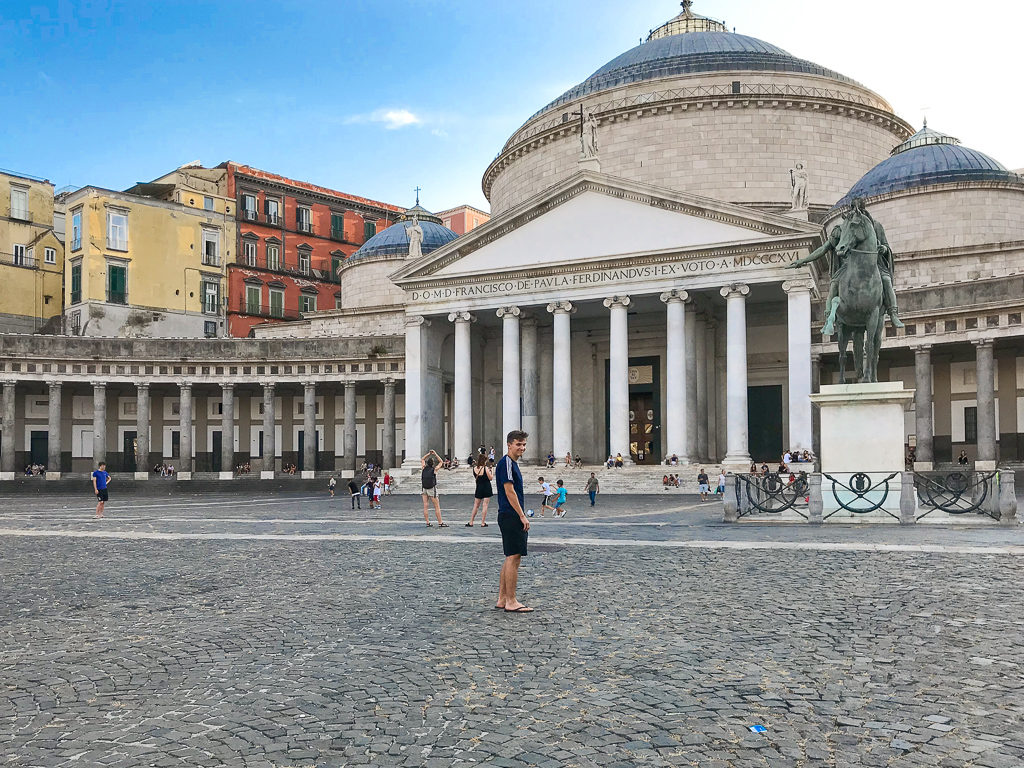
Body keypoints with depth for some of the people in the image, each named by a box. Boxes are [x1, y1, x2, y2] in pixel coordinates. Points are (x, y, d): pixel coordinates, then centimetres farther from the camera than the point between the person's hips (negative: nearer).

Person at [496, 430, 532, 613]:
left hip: (512, 517, 11)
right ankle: (511, 602, -4)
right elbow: (509, 491, -18)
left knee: (511, 558, 13)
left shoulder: (513, 463, 19)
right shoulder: (506, 463, -13)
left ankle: (502, 599, 17)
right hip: (510, 516, -11)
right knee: (514, 557, -8)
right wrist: (522, 516, -17)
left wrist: (522, 516, 22)